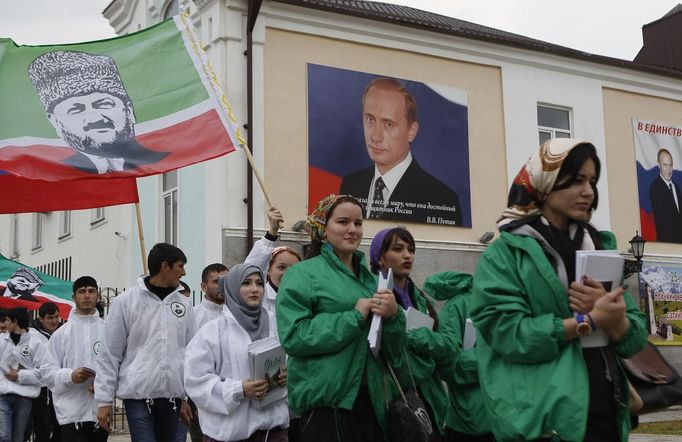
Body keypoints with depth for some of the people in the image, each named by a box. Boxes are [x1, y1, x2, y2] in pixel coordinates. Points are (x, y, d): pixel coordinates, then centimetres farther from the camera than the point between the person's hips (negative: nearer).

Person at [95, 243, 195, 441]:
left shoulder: (183, 304, 10)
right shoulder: (126, 301, -2)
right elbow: (109, 354, -1)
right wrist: (104, 400, -4)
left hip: (173, 396, 4)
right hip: (139, 396, -4)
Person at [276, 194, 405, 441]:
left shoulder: (370, 279, 16)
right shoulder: (302, 275, -3)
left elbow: (392, 347, 14)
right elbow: (293, 336, -16)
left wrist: (394, 315, -7)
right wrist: (354, 317, -16)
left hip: (371, 398, 6)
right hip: (326, 401, -6)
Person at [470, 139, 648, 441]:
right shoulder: (507, 253, -4)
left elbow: (635, 340, 6)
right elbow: (505, 332, -17)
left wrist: (612, 318, -14)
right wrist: (590, 320, -16)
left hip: (605, 409, 5)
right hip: (543, 417, -5)